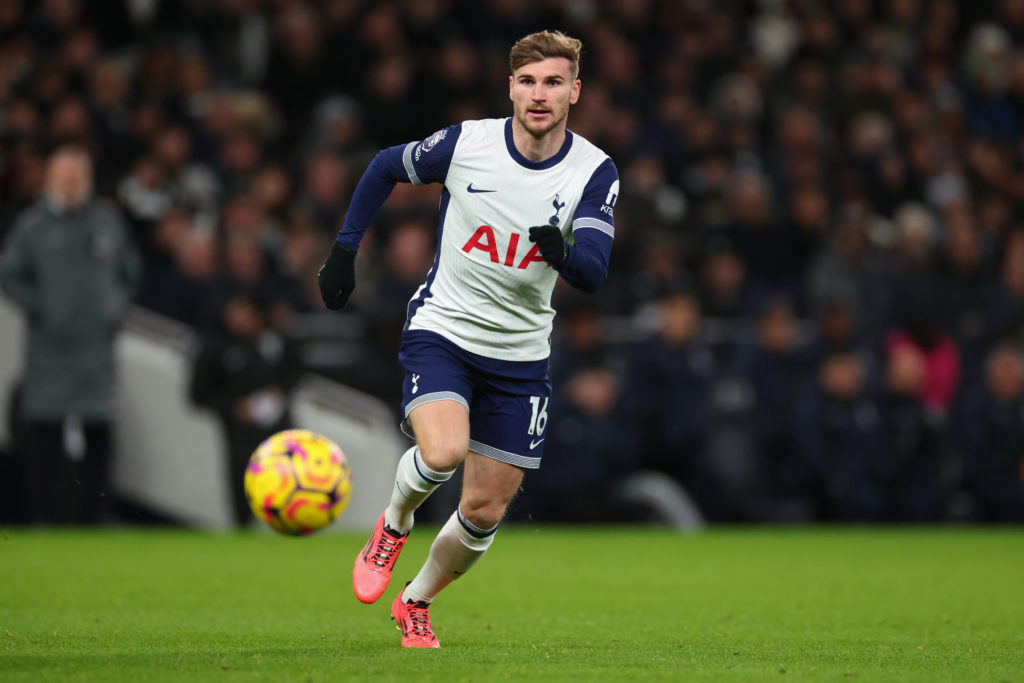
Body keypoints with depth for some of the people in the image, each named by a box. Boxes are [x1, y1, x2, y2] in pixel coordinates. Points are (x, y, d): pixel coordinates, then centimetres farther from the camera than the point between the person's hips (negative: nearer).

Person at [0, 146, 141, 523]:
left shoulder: (108, 223, 9)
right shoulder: (32, 225, -1)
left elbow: (131, 269, 21)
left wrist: (115, 306, 9)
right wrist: (37, 308, -7)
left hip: (96, 346, 3)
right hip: (49, 345, -3)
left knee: (97, 435, 2)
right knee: (44, 435, -5)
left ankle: (93, 513, 8)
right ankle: (43, 511, 0)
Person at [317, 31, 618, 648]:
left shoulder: (595, 172, -9)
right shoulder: (466, 144, -10)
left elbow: (593, 273, -19)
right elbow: (386, 168, 9)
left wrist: (562, 251, -42)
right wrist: (344, 251, 7)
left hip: (520, 356, 2)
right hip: (441, 333, -2)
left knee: (485, 511, 4)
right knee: (443, 451, -30)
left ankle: (416, 605, 32)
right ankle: (395, 524, 4)